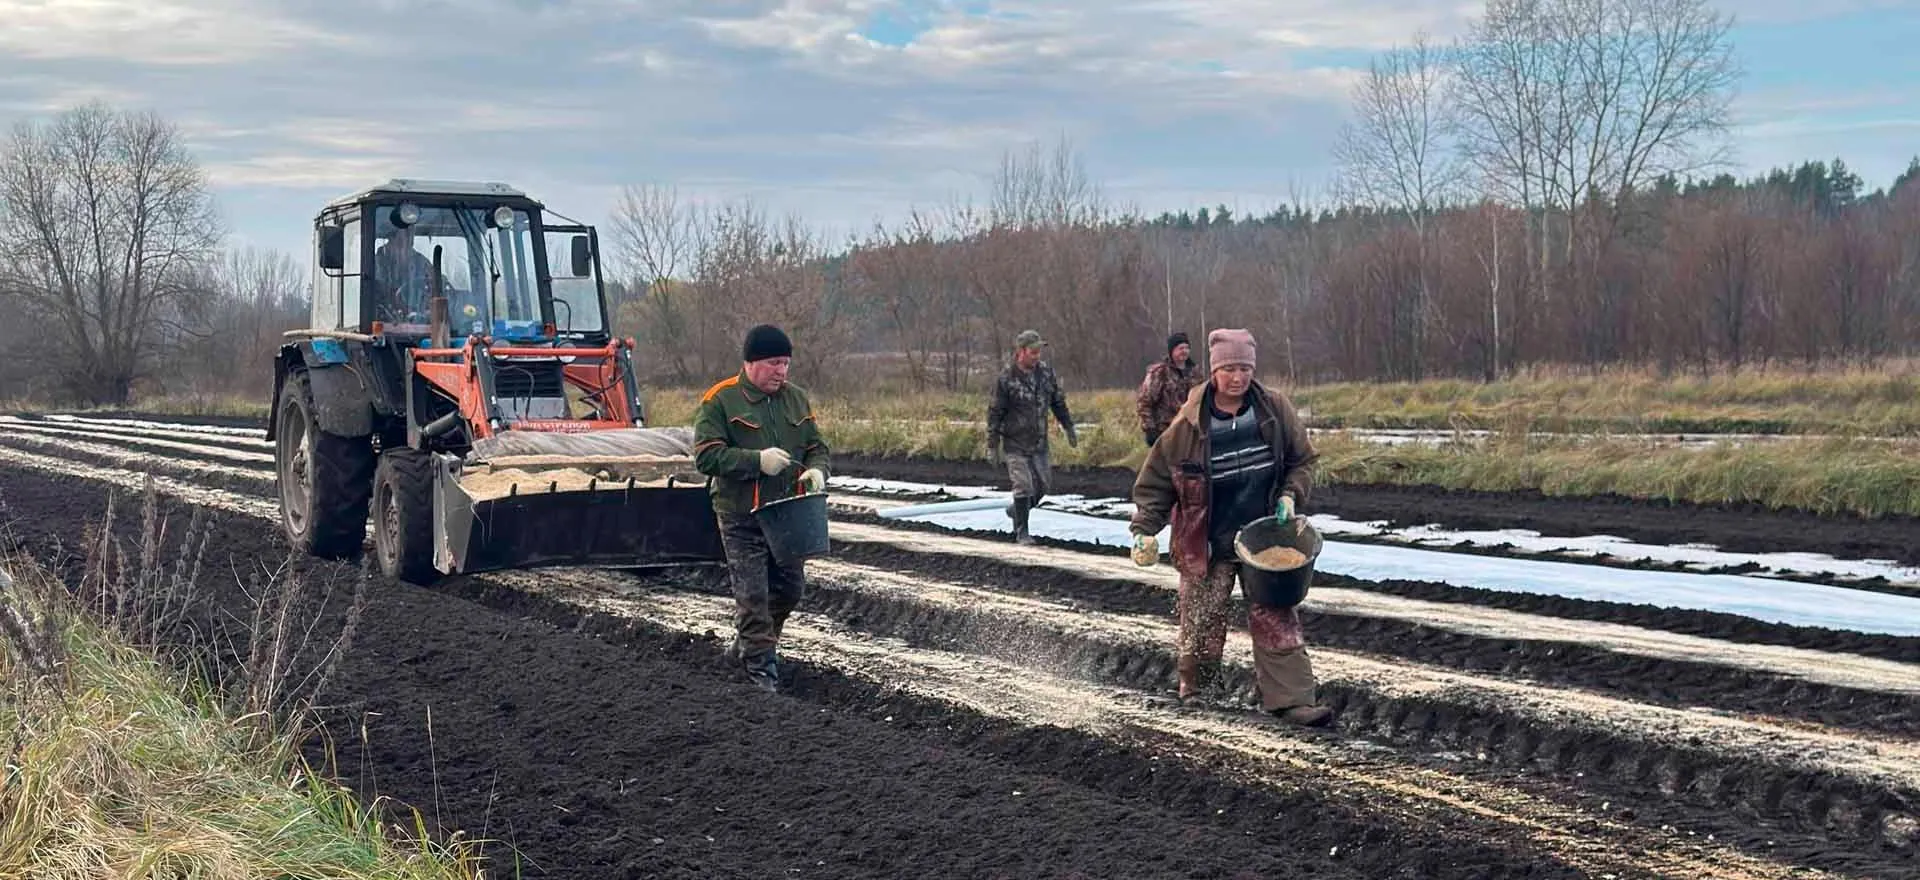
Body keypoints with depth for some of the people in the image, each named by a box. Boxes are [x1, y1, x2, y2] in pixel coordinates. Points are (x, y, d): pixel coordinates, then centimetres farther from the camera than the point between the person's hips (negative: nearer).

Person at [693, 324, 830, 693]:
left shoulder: (796, 398, 10)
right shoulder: (719, 400, -8)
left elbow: (816, 446, 16)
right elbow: (706, 456, -15)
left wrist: (816, 470, -7)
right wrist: (757, 460, -24)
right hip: (741, 517, -6)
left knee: (790, 588, 14)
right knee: (753, 594, -4)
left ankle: (746, 645, 35)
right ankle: (761, 666, 7)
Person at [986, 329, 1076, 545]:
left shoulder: (1046, 372, 0)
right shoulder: (1006, 379, -14)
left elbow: (1058, 402, 14)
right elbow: (995, 413, -9)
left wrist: (1069, 428, 15)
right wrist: (992, 446, -9)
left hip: (1039, 443, 5)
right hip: (1015, 444, -5)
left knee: (1043, 484, 10)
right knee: (1023, 485, -7)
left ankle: (1017, 510, 36)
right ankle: (1022, 531, 7)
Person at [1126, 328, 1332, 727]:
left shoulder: (1275, 409, -4)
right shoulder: (1189, 424, -11)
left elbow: (1302, 460, 11)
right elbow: (1156, 480, -2)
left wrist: (1290, 495, -6)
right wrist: (1145, 529, -8)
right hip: (1206, 545, -2)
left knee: (1277, 621, -2)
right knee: (1202, 624, 6)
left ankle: (1291, 699, -1)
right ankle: (1197, 693, 26)